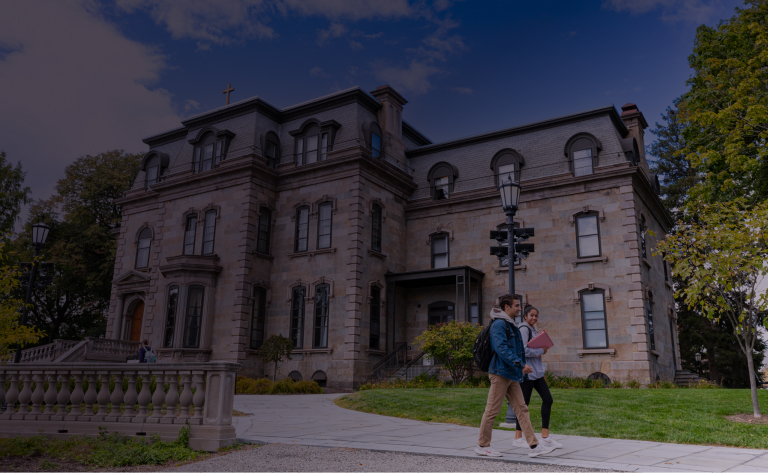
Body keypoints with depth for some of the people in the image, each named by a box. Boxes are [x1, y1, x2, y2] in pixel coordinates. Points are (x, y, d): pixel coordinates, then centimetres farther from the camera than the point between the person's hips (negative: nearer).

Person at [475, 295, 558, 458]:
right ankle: (482, 446, 10)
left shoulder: (510, 325, 19)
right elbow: (501, 348, -22)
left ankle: (534, 446, 7)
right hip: (500, 373, -10)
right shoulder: (499, 324, -12)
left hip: (511, 374, 10)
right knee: (492, 410, -1)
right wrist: (520, 365, -24)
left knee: (521, 409, 6)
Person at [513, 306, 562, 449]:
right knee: (524, 403, -3)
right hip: (527, 371, -9)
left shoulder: (533, 329, 17)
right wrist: (540, 351, -9)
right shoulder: (524, 329, -12)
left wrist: (540, 351, 1)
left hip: (537, 371, 9)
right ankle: (518, 438, 6)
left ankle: (545, 436, 12)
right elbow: (523, 350, -21)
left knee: (547, 399, 6)